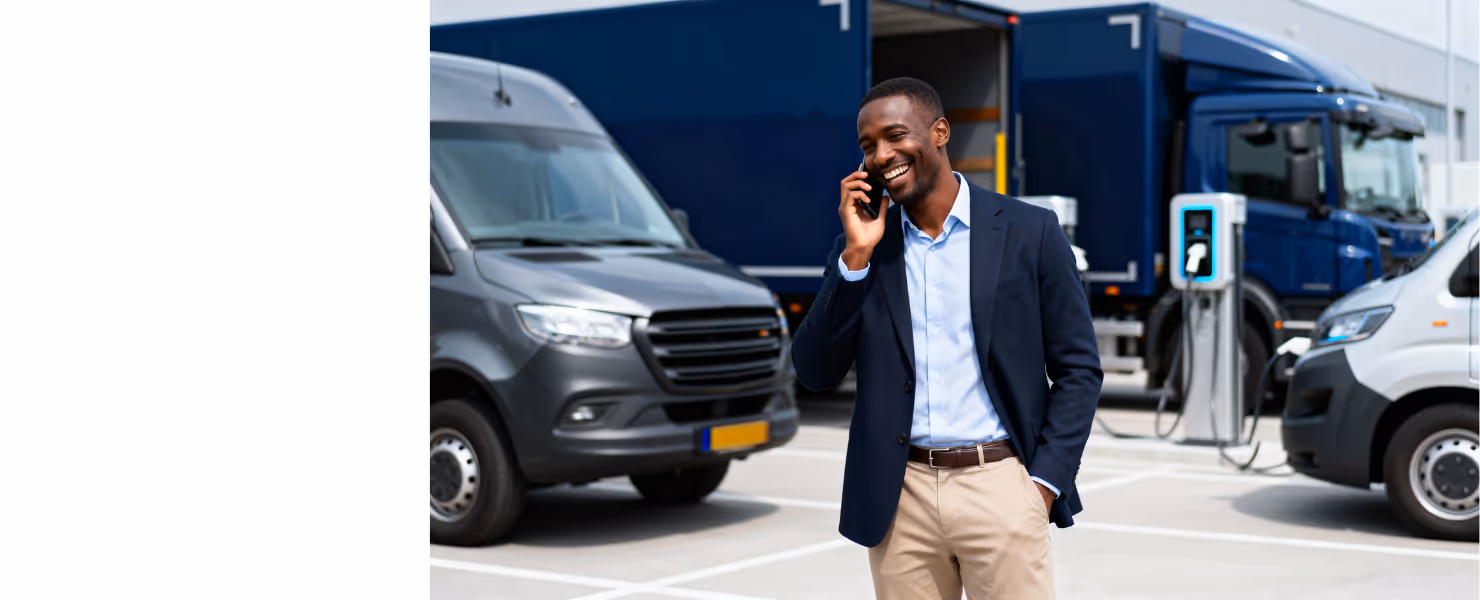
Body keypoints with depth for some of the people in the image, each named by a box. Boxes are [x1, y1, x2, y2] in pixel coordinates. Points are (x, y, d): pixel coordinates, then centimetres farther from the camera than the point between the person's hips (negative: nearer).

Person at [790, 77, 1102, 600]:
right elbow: (815, 374, 1)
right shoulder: (861, 244, 7)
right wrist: (856, 255, -7)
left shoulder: (1028, 232, 0)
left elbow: (1078, 369, 3)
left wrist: (1044, 483, -6)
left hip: (999, 484, -2)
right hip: (900, 495, 2)